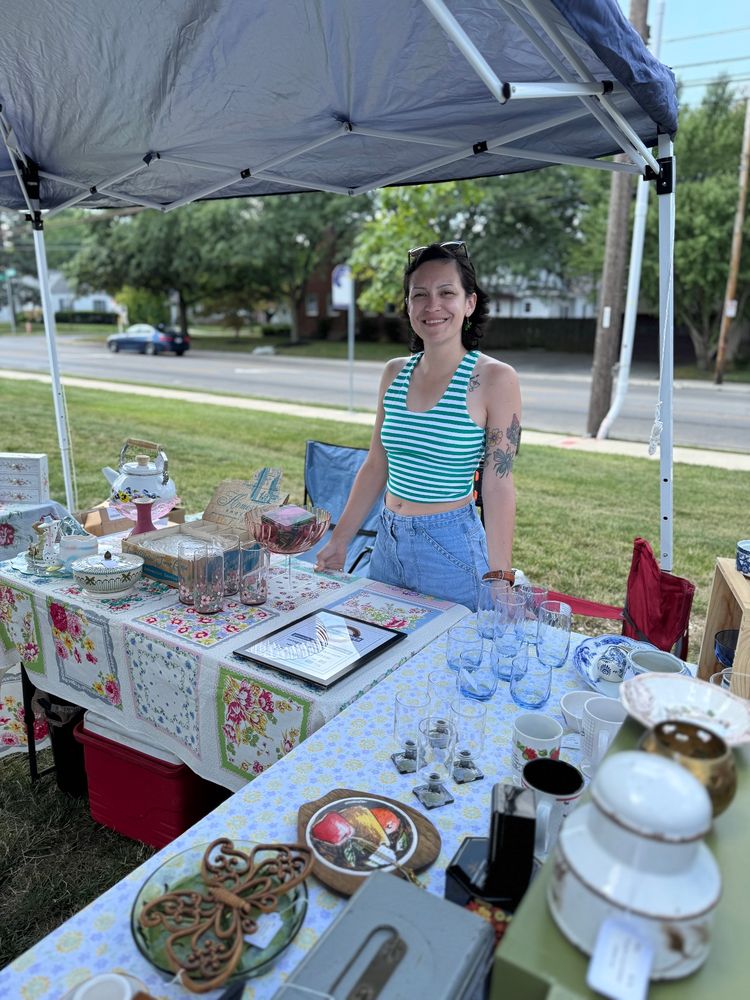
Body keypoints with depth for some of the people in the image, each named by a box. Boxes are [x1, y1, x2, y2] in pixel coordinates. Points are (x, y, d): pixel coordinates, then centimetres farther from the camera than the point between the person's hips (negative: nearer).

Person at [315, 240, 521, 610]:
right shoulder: (394, 372, 4)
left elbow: (498, 487, -12)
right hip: (388, 542, 5)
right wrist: (339, 540, 10)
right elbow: (375, 465, 9)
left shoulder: (495, 379, -11)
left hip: (453, 548, -5)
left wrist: (500, 580, -14)